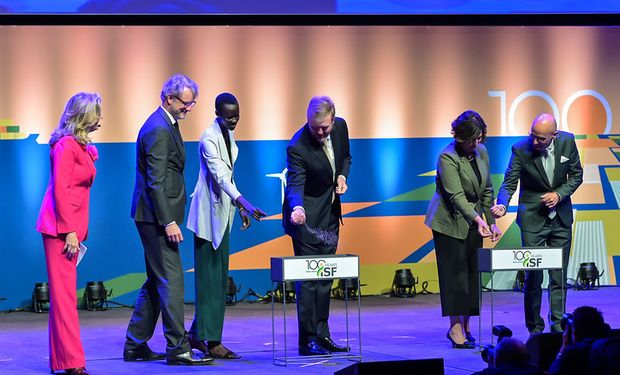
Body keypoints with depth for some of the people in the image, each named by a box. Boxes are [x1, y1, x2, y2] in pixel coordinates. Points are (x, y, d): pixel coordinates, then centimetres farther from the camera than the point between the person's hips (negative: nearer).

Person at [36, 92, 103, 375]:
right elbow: (60, 191, -16)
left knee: (63, 293, 10)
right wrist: (69, 231, -18)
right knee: (64, 292, -9)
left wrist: (76, 230, 13)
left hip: (70, 226, 9)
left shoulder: (80, 147, 16)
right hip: (61, 226, -9)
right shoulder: (66, 145, -12)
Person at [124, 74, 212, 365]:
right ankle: (178, 349, -7)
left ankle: (135, 346, 19)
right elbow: (155, 182, -21)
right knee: (171, 280, -9)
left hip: (157, 215, 11)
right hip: (156, 214, -11)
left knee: (156, 282, 14)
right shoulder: (158, 130, -16)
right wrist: (168, 222, -23)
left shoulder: (166, 125, 16)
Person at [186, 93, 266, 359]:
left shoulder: (228, 135, 11)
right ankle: (211, 341, -5)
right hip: (210, 212, -9)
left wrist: (239, 208, 17)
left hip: (224, 212, 9)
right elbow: (219, 176, -29)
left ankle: (198, 334, 17)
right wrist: (245, 203, -40)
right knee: (210, 276, -6)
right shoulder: (209, 139, -17)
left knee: (219, 277, 10)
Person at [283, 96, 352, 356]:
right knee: (309, 279, -9)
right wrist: (297, 208, -49)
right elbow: (295, 185, -30)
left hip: (330, 217, 7)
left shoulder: (340, 127, -6)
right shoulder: (297, 147, -26)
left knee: (325, 277, 12)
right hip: (307, 218, -7)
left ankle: (322, 336, 19)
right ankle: (307, 341, -5)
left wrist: (342, 176, -7)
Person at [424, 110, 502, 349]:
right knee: (455, 271, -8)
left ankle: (464, 327, 10)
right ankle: (456, 328, -6)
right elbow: (456, 195, -27)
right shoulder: (448, 157, -18)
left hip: (473, 220, 7)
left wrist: (491, 222, 7)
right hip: (450, 221, -6)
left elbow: (486, 190, 11)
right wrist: (477, 220, -38)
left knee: (471, 272, 5)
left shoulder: (481, 152, 3)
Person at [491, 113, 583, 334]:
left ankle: (558, 324, 13)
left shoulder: (567, 142, -9)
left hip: (561, 216, 3)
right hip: (532, 218, -3)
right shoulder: (521, 150, -17)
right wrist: (502, 205, -34)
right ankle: (535, 327, 7)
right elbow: (509, 183, -15)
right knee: (533, 274, -5)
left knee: (559, 274, 5)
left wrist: (559, 194, -13)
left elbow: (576, 175, 3)